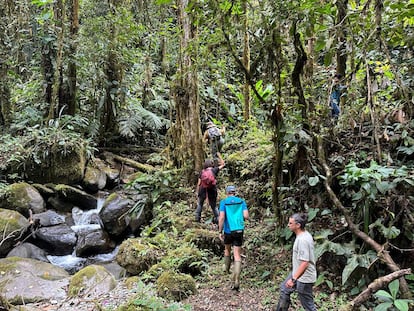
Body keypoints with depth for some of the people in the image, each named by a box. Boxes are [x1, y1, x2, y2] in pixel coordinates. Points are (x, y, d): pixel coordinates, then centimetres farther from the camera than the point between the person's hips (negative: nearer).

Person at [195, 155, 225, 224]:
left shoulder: (202, 172, 3)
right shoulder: (214, 170, -2)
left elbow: (199, 183, 2)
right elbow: (222, 164, 11)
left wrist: (197, 192, 11)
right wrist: (219, 155, 17)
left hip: (203, 190, 1)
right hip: (212, 190, -1)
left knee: (200, 204, 20)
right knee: (214, 206, 14)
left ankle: (197, 218, 17)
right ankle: (217, 219, 13)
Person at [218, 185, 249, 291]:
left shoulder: (224, 202, -2)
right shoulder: (241, 201, 4)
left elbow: (221, 217, -12)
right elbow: (246, 216, -6)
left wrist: (220, 231, -6)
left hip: (228, 231, 0)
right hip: (239, 230, 0)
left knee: (227, 249, 27)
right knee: (237, 255, -1)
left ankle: (227, 269, 47)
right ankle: (236, 281, -9)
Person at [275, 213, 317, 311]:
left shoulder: (302, 240, -29)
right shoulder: (305, 235, 1)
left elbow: (304, 263, -30)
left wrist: (293, 279, -26)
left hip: (304, 278, -10)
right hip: (297, 272, 10)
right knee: (284, 288, 25)